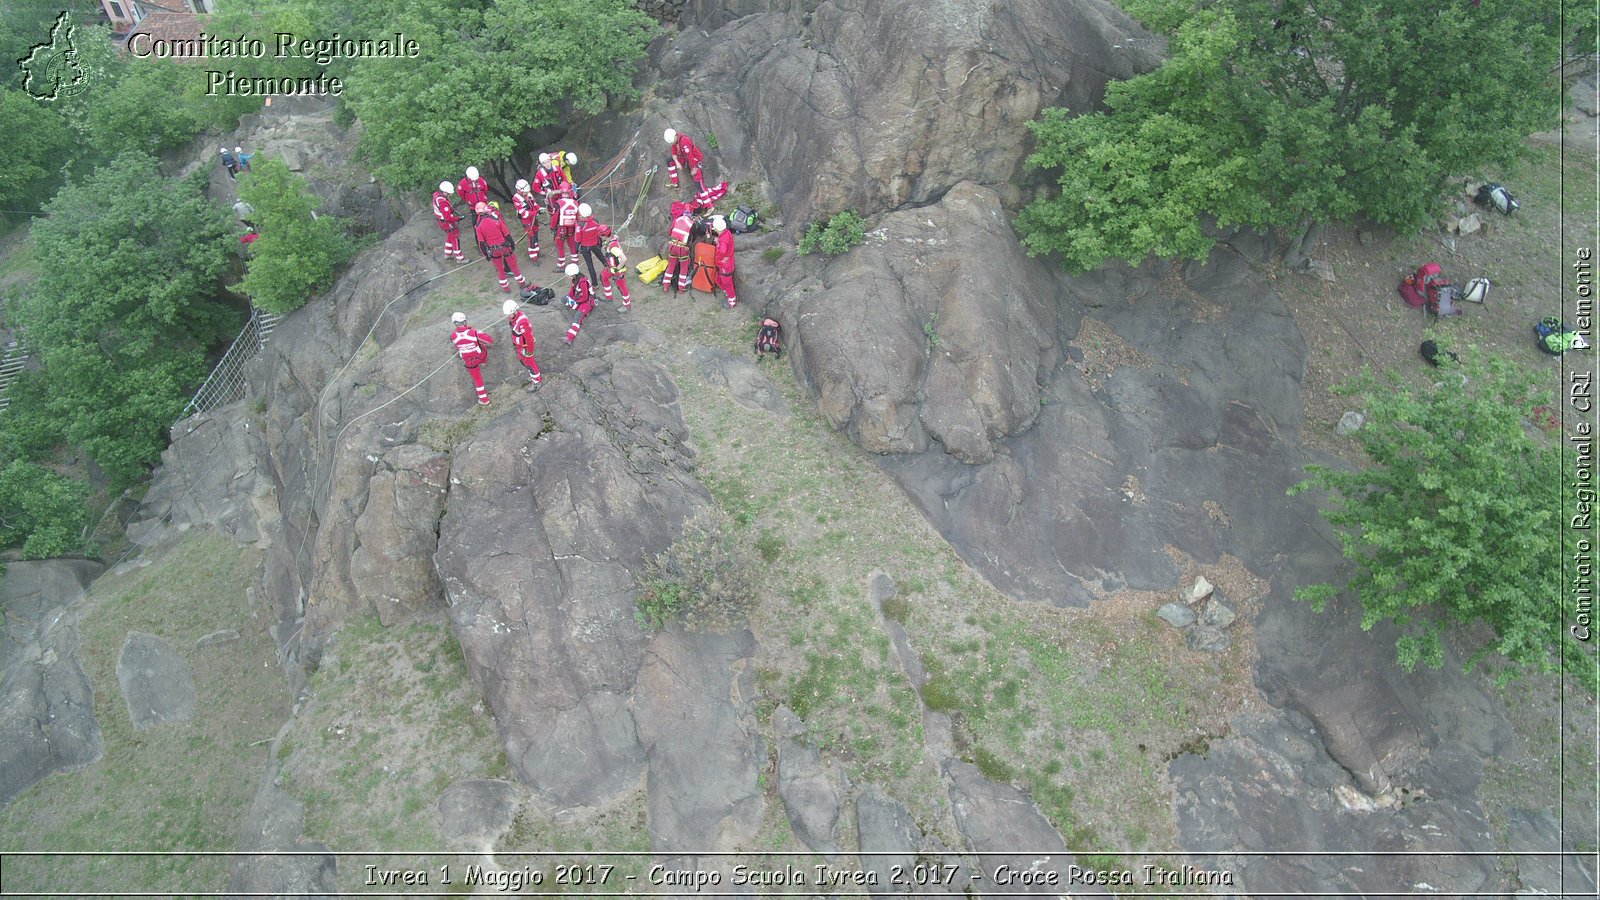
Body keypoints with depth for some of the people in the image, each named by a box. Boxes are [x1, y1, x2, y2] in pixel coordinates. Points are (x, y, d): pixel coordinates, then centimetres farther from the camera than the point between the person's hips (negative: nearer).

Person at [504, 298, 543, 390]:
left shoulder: (522, 322, -38)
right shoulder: (514, 316, -9)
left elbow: (529, 337, -30)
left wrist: (529, 351, -20)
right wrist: (514, 341, 20)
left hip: (524, 346, -9)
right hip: (519, 344, 9)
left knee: (529, 363, 10)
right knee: (521, 359, 27)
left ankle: (537, 381, 29)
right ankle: (533, 374, 49)